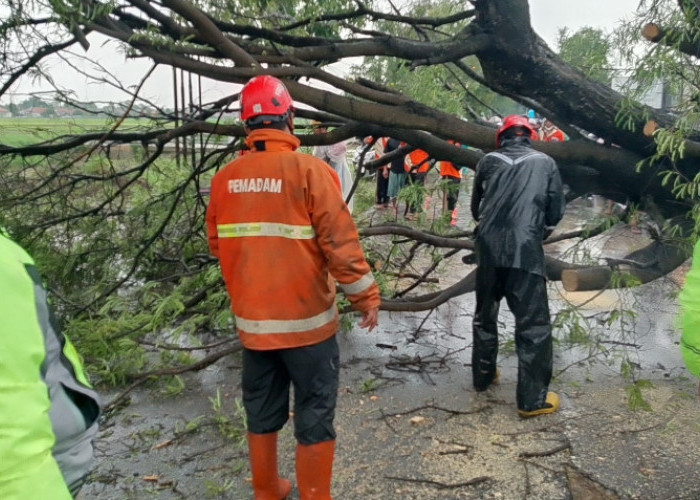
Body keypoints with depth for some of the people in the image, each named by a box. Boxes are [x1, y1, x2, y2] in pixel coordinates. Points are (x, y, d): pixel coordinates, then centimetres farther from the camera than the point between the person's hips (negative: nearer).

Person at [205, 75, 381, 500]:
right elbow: (340, 242, -17)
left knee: (262, 414, 21)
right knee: (315, 417, 11)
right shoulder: (310, 170, -15)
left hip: (251, 320, 5)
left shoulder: (225, 178, -1)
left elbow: (218, 244, 9)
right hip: (307, 319, -5)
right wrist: (367, 295, -5)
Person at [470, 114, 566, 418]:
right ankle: (532, 399, 7)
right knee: (533, 325, 3)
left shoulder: (488, 161, 11)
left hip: (488, 247, 3)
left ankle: (483, 376, 33)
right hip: (525, 250, -3)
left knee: (485, 315, 20)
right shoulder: (545, 163, 7)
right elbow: (556, 211, 8)